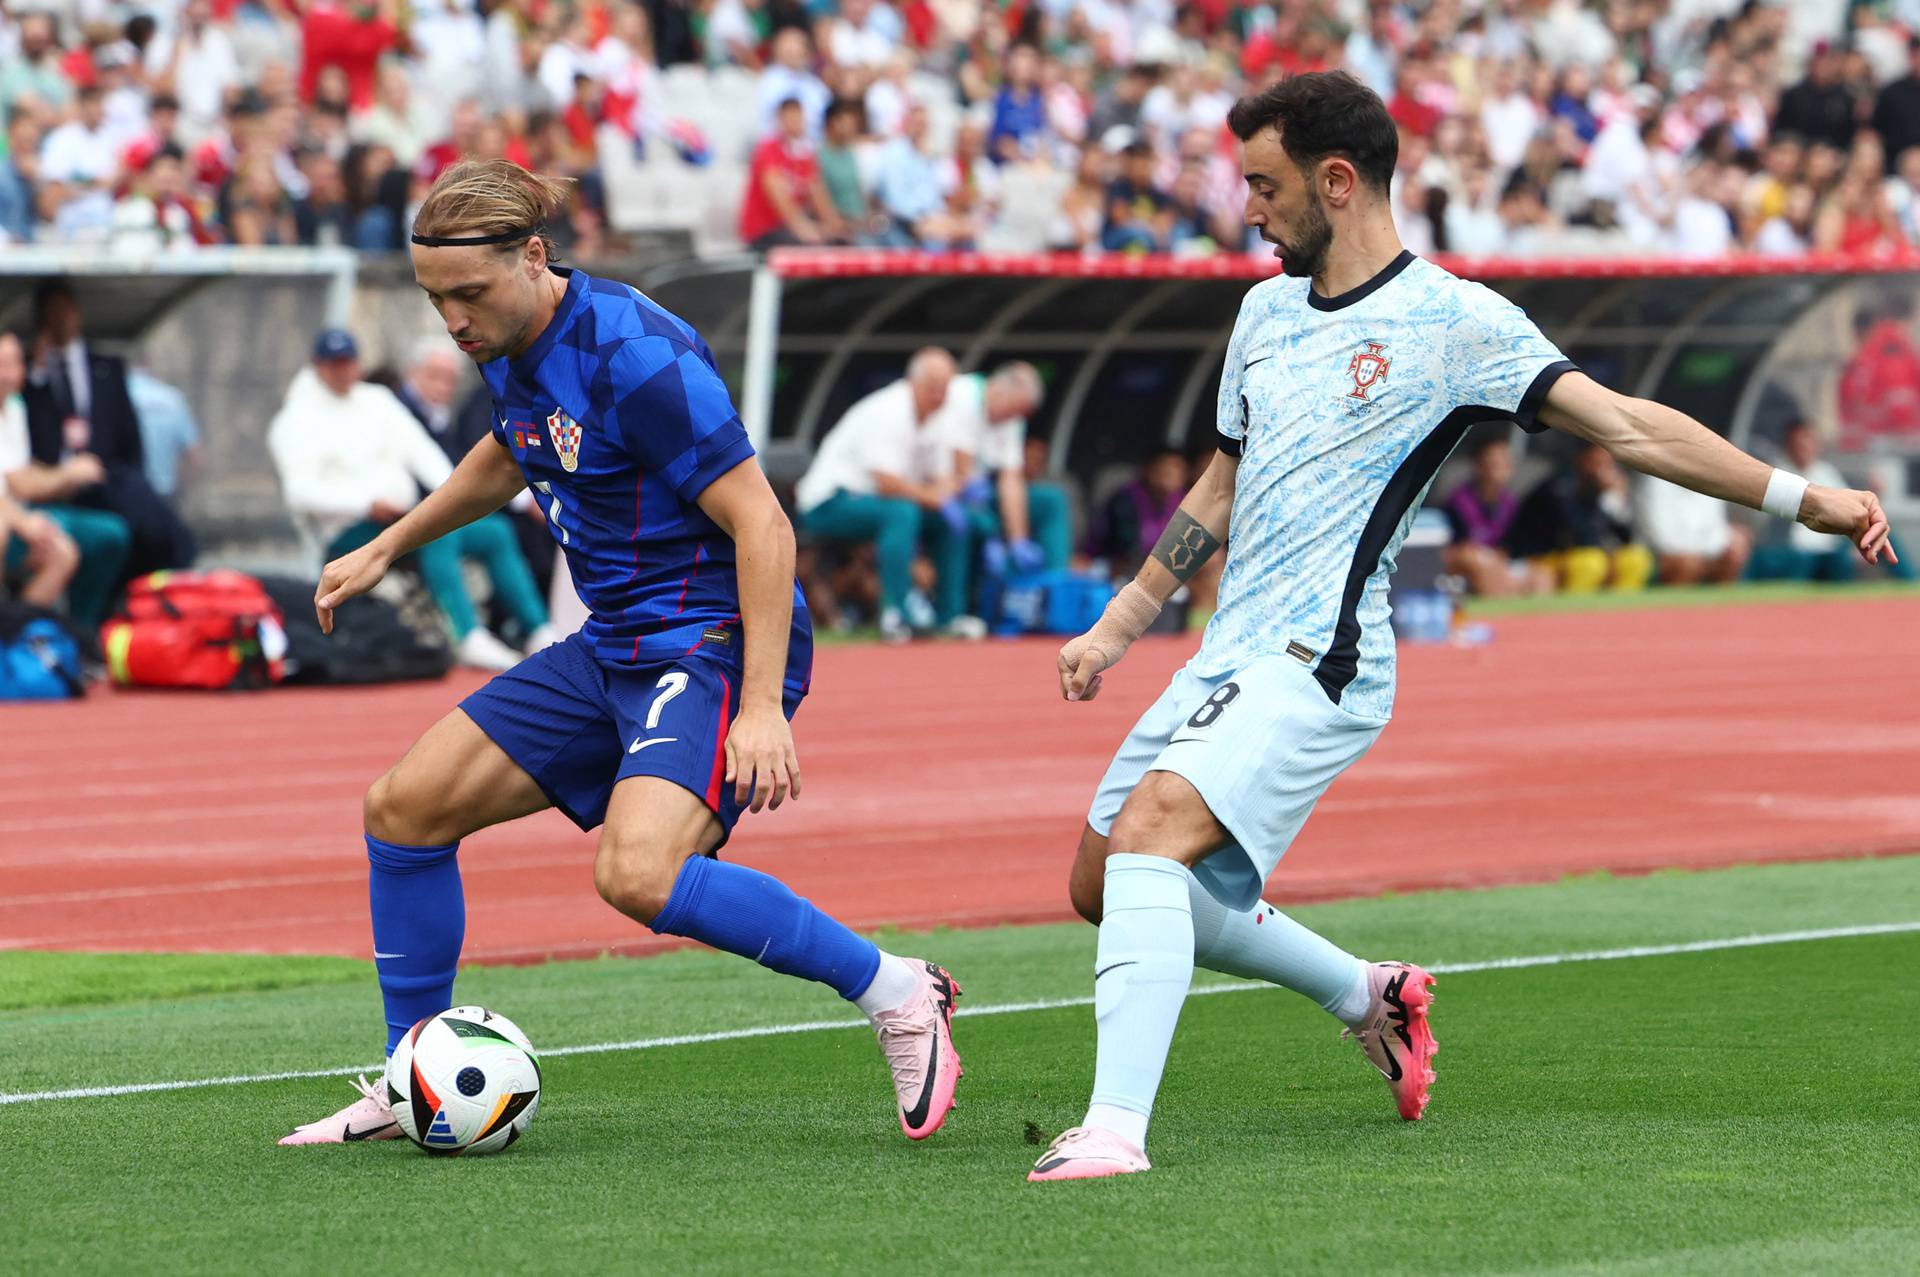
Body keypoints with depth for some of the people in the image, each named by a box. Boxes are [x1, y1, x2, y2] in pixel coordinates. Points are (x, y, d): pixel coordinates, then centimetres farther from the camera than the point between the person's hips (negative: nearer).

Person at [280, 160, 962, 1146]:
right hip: (611, 650, 9)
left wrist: (762, 707, -28)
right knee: (405, 808, 5)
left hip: (714, 644, -9)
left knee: (638, 874, -31)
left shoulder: (635, 355, -23)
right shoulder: (509, 347, 5)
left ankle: (892, 991, -15)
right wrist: (382, 552, 33)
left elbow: (762, 525, -23)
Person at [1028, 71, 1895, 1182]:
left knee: (1147, 834, -27)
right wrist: (1120, 626, 27)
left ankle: (1116, 1128, -30)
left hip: (1317, 664, -9)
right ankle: (1369, 995, 27)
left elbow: (1626, 424, -12)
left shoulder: (1450, 318, -8)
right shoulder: (1267, 309, 15)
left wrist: (1805, 498, -19)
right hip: (1227, 663, 9)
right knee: (1102, 885, 12)